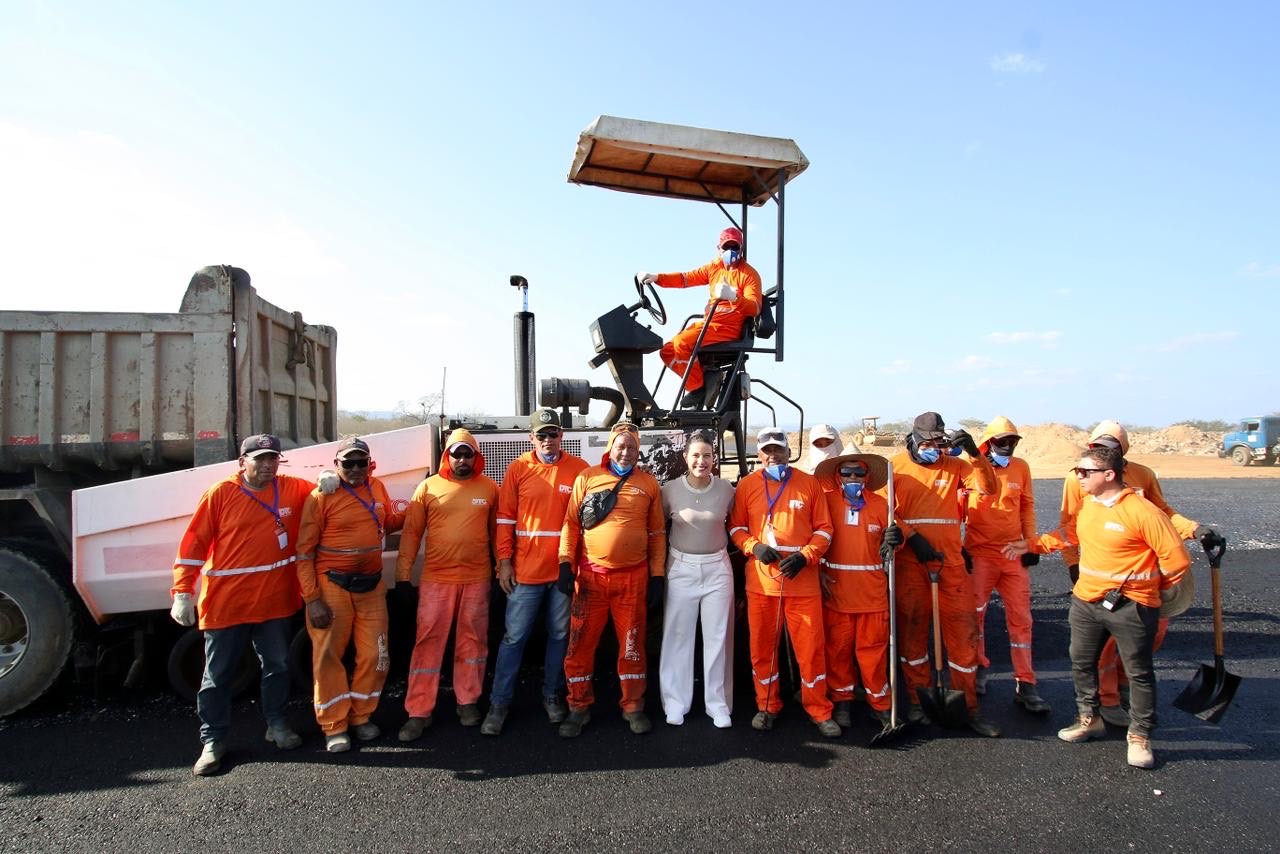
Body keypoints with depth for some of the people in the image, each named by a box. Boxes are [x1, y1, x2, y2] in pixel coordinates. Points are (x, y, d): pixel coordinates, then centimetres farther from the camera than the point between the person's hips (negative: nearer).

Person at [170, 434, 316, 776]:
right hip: (225, 603, -3)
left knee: (277, 666, 16)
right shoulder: (221, 493, -7)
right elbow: (193, 542, -6)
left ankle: (277, 724, 34)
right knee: (218, 674, 9)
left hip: (275, 601, 3)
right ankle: (213, 740, 23)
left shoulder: (293, 489, 1)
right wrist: (183, 593, -10)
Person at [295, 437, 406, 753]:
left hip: (371, 584, 5)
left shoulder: (377, 488, 4)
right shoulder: (321, 496, -11)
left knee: (375, 655, 9)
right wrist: (312, 599, -13)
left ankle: (361, 716, 27)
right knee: (329, 656, 4)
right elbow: (304, 551, -10)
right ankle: (334, 726, 19)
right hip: (332, 585, -4)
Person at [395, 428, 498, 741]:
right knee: (428, 642, 2)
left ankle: (468, 702, 26)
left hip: (477, 579, 1)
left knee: (472, 640, 10)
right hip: (436, 579, -1)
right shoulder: (428, 487, 1)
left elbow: (496, 531, 8)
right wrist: (403, 575, -1)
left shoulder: (489, 488, 3)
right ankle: (419, 712, 11)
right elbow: (411, 532, 2)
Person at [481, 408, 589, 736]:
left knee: (560, 635, 13)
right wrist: (504, 562, -3)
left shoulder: (579, 469, 0)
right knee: (514, 637, 6)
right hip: (525, 570, -1)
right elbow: (505, 518, 1)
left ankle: (553, 696, 30)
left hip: (565, 569, 1)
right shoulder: (518, 469, 0)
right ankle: (499, 703, 19)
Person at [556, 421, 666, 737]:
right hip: (590, 575, 0)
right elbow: (571, 524, 2)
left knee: (632, 643, 10)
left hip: (634, 577, 1)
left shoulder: (649, 483, 5)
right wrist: (566, 564, -7)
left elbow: (657, 533, 7)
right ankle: (579, 708, 21)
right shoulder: (587, 478, 3)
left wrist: (657, 575, 4)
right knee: (580, 643, 5)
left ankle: (633, 706, 25)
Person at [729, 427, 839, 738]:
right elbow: (736, 527, 8)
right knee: (762, 646, 10)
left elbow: (824, 529, 4)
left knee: (811, 647, 3)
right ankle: (767, 706, 28)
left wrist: (805, 556, -11)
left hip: (803, 581, -1)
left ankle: (819, 711, 21)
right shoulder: (746, 485, 3)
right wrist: (753, 546, -10)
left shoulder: (809, 483, 2)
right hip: (761, 581, 1)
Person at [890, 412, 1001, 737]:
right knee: (912, 631, 9)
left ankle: (968, 707, 18)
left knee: (962, 631, 4)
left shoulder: (955, 466, 7)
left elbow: (987, 487, -7)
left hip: (950, 563, 2)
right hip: (910, 564, -1)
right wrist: (911, 537, -16)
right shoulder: (896, 467, 0)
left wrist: (974, 453, -18)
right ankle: (917, 701, 24)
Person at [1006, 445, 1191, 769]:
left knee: (1139, 672, 9)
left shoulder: (1142, 511, -20)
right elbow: (1068, 534, 19)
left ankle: (1139, 736, 24)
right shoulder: (1087, 506, 2)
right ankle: (1089, 719, 36)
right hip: (1086, 600, 7)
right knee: (1081, 663, 18)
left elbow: (1176, 559, -14)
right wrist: (1031, 545, 13)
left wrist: (1160, 592, 0)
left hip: (1130, 606, -7)